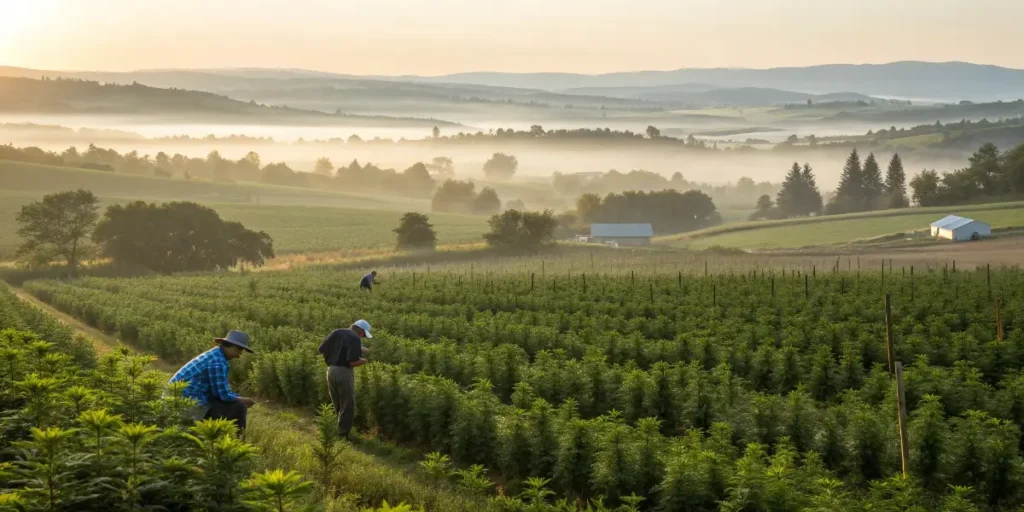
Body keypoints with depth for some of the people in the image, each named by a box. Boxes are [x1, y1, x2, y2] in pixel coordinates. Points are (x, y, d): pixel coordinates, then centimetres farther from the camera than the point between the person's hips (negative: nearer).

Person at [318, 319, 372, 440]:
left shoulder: (336, 332, 10)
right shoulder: (355, 339, -10)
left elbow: (322, 349, 12)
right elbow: (353, 361, -20)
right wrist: (363, 360, 2)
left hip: (331, 370, 7)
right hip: (344, 372, -7)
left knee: (337, 406, 20)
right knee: (348, 406, 6)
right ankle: (343, 435, 9)